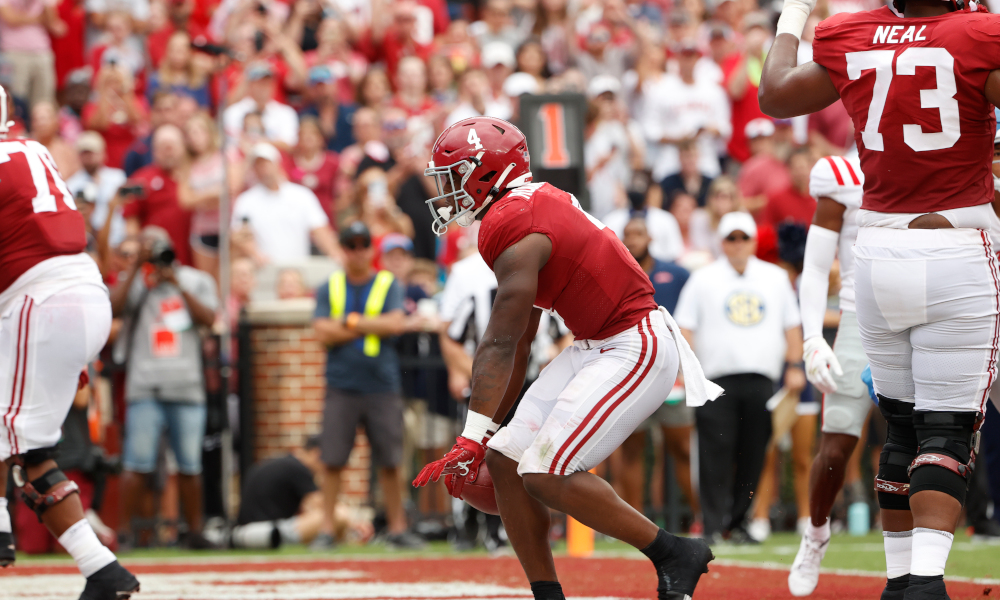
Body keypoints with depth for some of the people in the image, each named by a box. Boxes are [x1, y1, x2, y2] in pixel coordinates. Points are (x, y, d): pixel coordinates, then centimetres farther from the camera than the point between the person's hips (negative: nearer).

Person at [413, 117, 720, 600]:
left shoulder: (513, 227, -18)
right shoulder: (527, 210, 13)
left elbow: (500, 345, -21)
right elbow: (517, 344, 17)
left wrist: (473, 437, -21)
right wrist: (489, 432, 19)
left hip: (634, 350, -10)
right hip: (595, 346, 10)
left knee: (545, 473, -17)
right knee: (505, 459, 5)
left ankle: (676, 554, -5)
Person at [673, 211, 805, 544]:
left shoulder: (776, 277, 16)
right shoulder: (703, 279, 8)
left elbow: (792, 326, 20)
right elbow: (685, 328, 5)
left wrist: (794, 366, 10)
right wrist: (687, 371, -6)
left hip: (762, 380, 3)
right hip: (717, 379, -2)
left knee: (753, 455, 0)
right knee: (716, 454, -10)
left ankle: (737, 523, 8)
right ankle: (713, 525, -8)